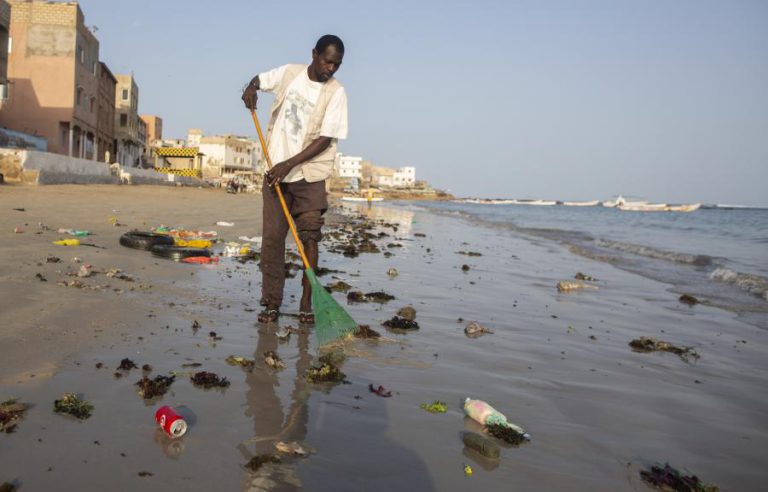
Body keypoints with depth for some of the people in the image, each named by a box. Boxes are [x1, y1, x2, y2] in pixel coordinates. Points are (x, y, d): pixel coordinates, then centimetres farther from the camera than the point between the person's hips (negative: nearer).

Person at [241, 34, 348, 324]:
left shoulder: (336, 92, -7)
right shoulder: (290, 73, 3)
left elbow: (325, 139, -13)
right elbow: (260, 79, 22)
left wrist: (289, 164, -19)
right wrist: (251, 89, -3)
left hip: (309, 175, -3)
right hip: (276, 170, 3)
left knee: (310, 237, -7)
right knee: (272, 237, 0)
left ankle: (306, 303, 1)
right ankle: (272, 302, 6)